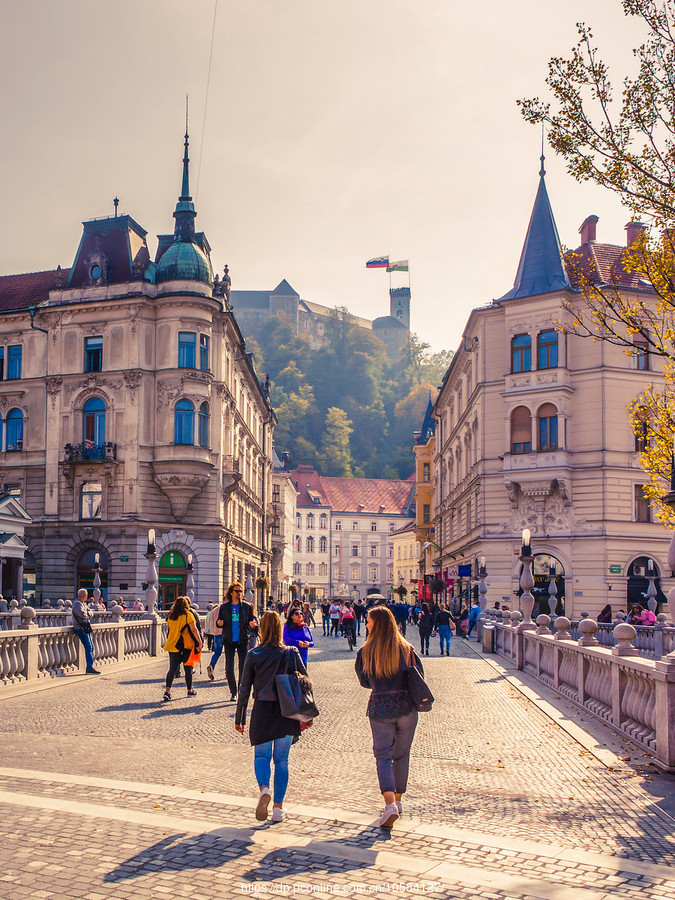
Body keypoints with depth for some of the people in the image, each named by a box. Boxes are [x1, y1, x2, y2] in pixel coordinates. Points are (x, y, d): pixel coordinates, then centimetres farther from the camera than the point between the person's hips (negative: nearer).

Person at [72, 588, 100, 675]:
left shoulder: (83, 603, 19)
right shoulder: (77, 603, -12)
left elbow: (91, 613, 12)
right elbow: (82, 614, -26)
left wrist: (88, 613, -10)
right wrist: (87, 614, -5)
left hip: (86, 628, 10)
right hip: (80, 628, -10)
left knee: (91, 647, 11)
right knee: (88, 647, -14)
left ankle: (90, 667, 15)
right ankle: (90, 668, -15)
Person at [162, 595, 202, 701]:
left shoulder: (171, 616, 6)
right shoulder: (188, 615, -8)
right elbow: (194, 630, -14)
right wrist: (199, 642, -11)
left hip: (172, 645, 4)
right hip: (186, 646, -3)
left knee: (172, 669, 3)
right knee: (188, 668, 11)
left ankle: (167, 690, -14)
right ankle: (190, 690, 22)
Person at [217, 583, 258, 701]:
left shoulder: (247, 606, 4)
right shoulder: (224, 607, 6)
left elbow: (253, 619, 8)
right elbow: (219, 622, 9)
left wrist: (252, 623, -15)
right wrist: (219, 623, -13)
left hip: (243, 640, -1)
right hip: (229, 640, 1)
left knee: (243, 667, -3)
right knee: (229, 669, 2)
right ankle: (233, 692, 15)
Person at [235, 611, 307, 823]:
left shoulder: (254, 655, -3)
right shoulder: (291, 653, -1)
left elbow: (244, 689, 0)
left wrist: (239, 718, 7)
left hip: (262, 711, -1)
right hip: (287, 712, 1)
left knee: (261, 756, 13)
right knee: (281, 759, 12)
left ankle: (264, 789, -16)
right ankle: (278, 807, 11)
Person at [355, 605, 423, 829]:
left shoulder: (365, 652, -5)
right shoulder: (406, 650, -2)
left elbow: (364, 681, 6)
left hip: (379, 708, -2)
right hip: (406, 708, 2)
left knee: (383, 756, 4)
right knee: (401, 755, 17)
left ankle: (390, 803, -14)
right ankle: (398, 801, 26)